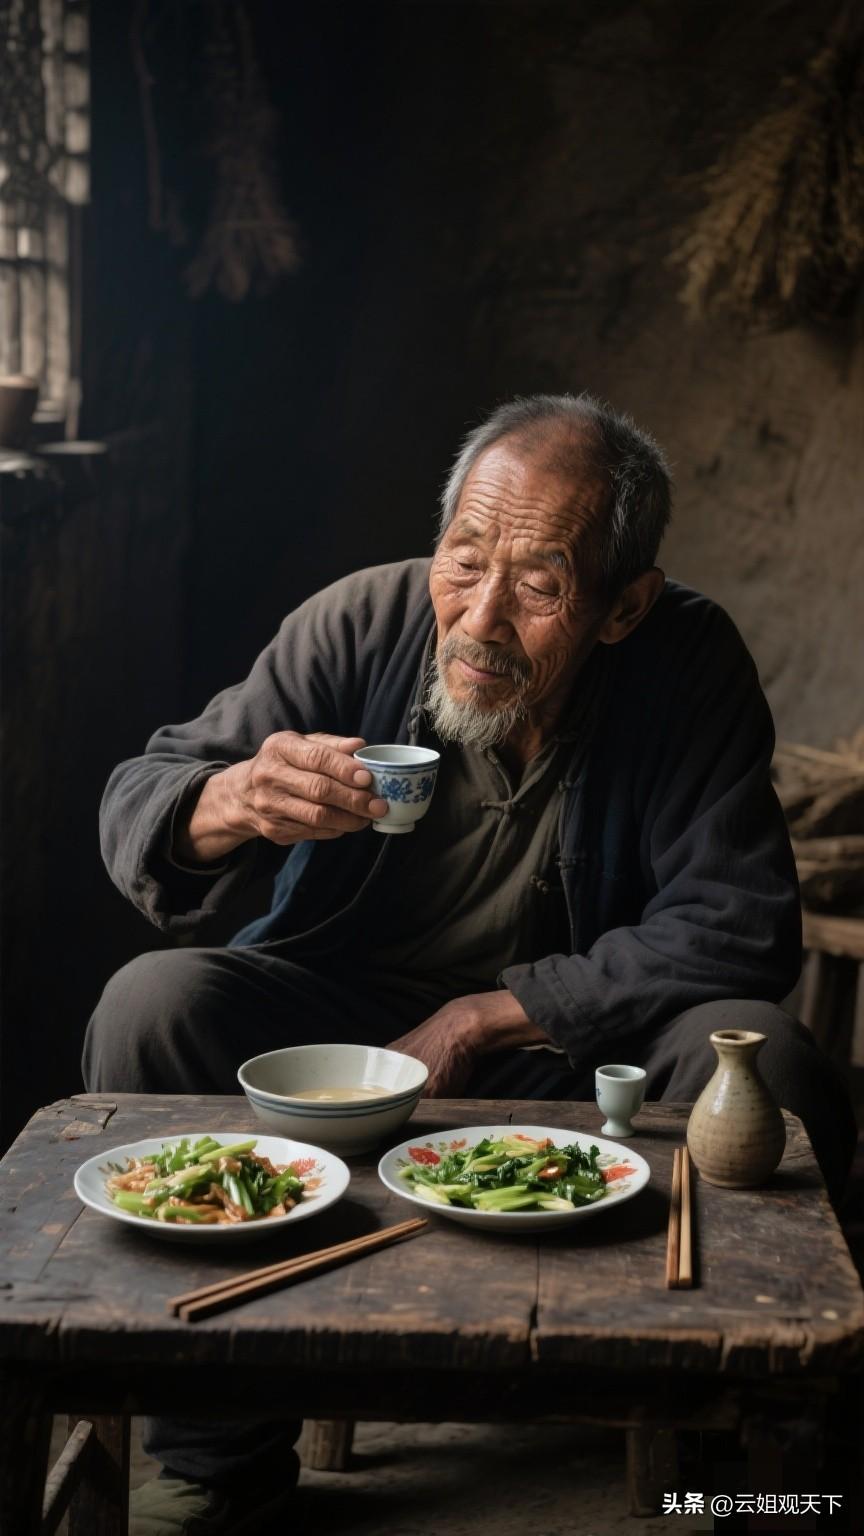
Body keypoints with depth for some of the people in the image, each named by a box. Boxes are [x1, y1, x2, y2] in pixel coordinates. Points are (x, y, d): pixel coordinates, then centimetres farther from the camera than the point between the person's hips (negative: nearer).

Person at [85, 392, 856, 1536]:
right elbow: (135, 803, -13)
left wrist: (479, 1021, -20)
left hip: (567, 1033, -1)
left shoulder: (691, 664, -16)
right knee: (153, 1004, -25)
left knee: (766, 1065, -28)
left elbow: (738, 927, -18)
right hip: (331, 1002, 1)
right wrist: (230, 802, -39)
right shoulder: (362, 623, -14)